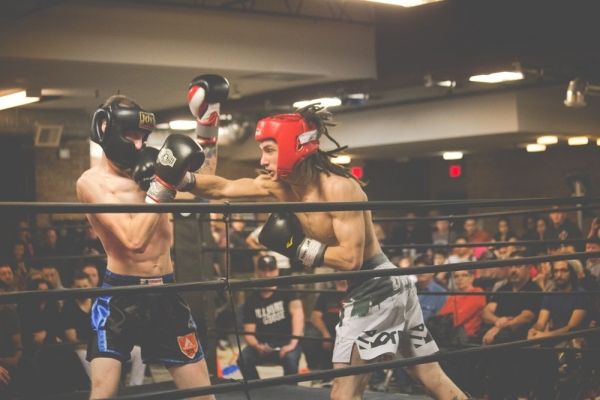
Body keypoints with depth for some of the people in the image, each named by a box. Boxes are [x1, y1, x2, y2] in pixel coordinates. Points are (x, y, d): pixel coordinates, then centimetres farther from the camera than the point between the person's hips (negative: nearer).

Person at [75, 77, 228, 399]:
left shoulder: (148, 167, 6)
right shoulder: (91, 181, -10)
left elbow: (203, 184, 20)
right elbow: (134, 239, -22)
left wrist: (207, 118, 12)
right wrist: (163, 184, -24)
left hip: (164, 293, 5)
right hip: (120, 296, -5)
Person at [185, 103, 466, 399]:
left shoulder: (339, 188, -21)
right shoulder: (281, 187, 3)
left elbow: (350, 258, -25)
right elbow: (220, 188, 5)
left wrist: (298, 247, -20)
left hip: (376, 289, -9)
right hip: (386, 286, 9)